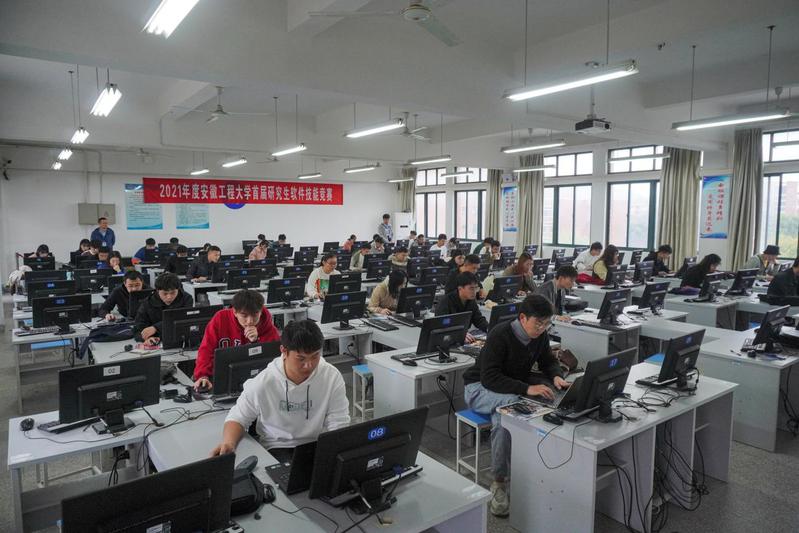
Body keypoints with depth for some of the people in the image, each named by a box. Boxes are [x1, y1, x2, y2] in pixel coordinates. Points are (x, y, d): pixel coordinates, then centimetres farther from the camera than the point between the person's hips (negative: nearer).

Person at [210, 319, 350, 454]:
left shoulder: (332, 377, -11)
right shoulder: (262, 383, -12)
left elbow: (339, 425, -5)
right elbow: (238, 418, 4)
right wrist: (228, 442, -17)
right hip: (276, 449, -1)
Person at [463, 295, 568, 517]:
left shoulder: (540, 336, -5)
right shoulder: (500, 335, -26)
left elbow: (548, 362, 12)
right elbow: (489, 377, -31)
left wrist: (557, 377, -12)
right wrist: (527, 388, -40)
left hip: (514, 386, 6)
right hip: (480, 387, -6)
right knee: (510, 403, -37)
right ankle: (498, 480, -26)